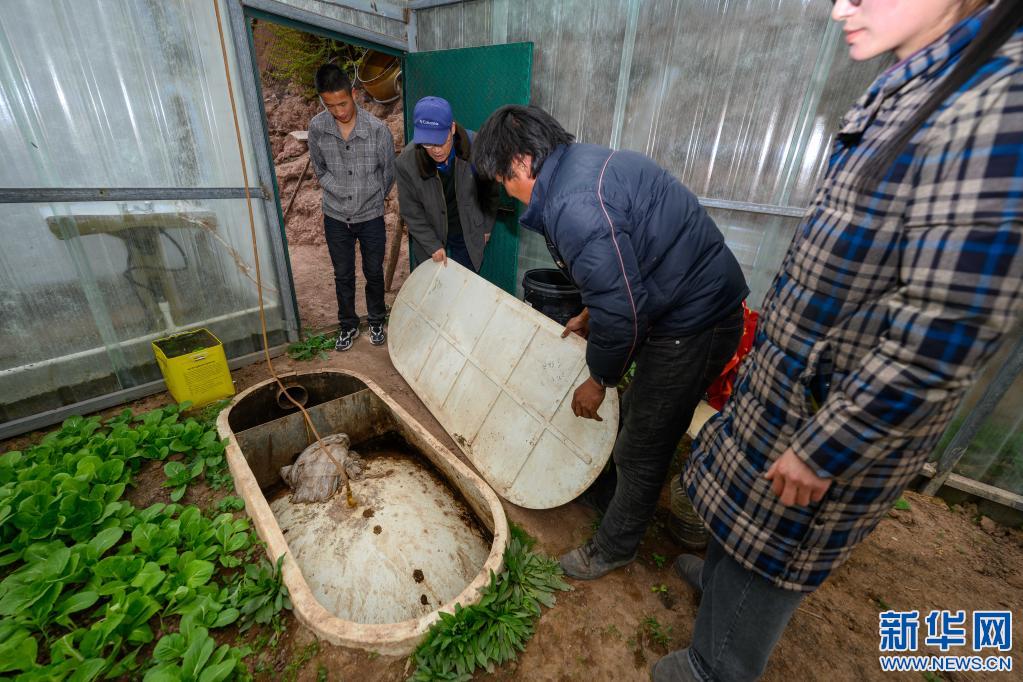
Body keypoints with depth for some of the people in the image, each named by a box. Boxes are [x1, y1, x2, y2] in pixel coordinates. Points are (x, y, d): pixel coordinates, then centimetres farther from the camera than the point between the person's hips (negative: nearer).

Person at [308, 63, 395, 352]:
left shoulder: (377, 129, -16)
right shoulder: (316, 127, -9)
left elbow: (389, 172, -2)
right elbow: (320, 171, 5)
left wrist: (372, 200, 7)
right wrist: (344, 195, -1)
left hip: (371, 217, -1)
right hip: (336, 217, 2)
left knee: (374, 273, 12)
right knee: (343, 276, 12)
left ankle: (376, 321, 34)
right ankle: (348, 325, 31)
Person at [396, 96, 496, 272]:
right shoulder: (406, 162, -22)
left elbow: (490, 192, -5)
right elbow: (411, 211, -11)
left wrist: (486, 226, 4)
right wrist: (432, 244, -14)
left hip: (467, 232, 0)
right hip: (429, 234, 0)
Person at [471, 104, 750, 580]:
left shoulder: (573, 205, -27)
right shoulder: (581, 163, 8)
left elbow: (619, 309, -26)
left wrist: (598, 380, -10)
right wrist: (591, 316, 23)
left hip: (692, 326, -10)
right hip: (699, 304, 10)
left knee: (640, 451, 5)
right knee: (636, 418, 24)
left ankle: (612, 550, 30)